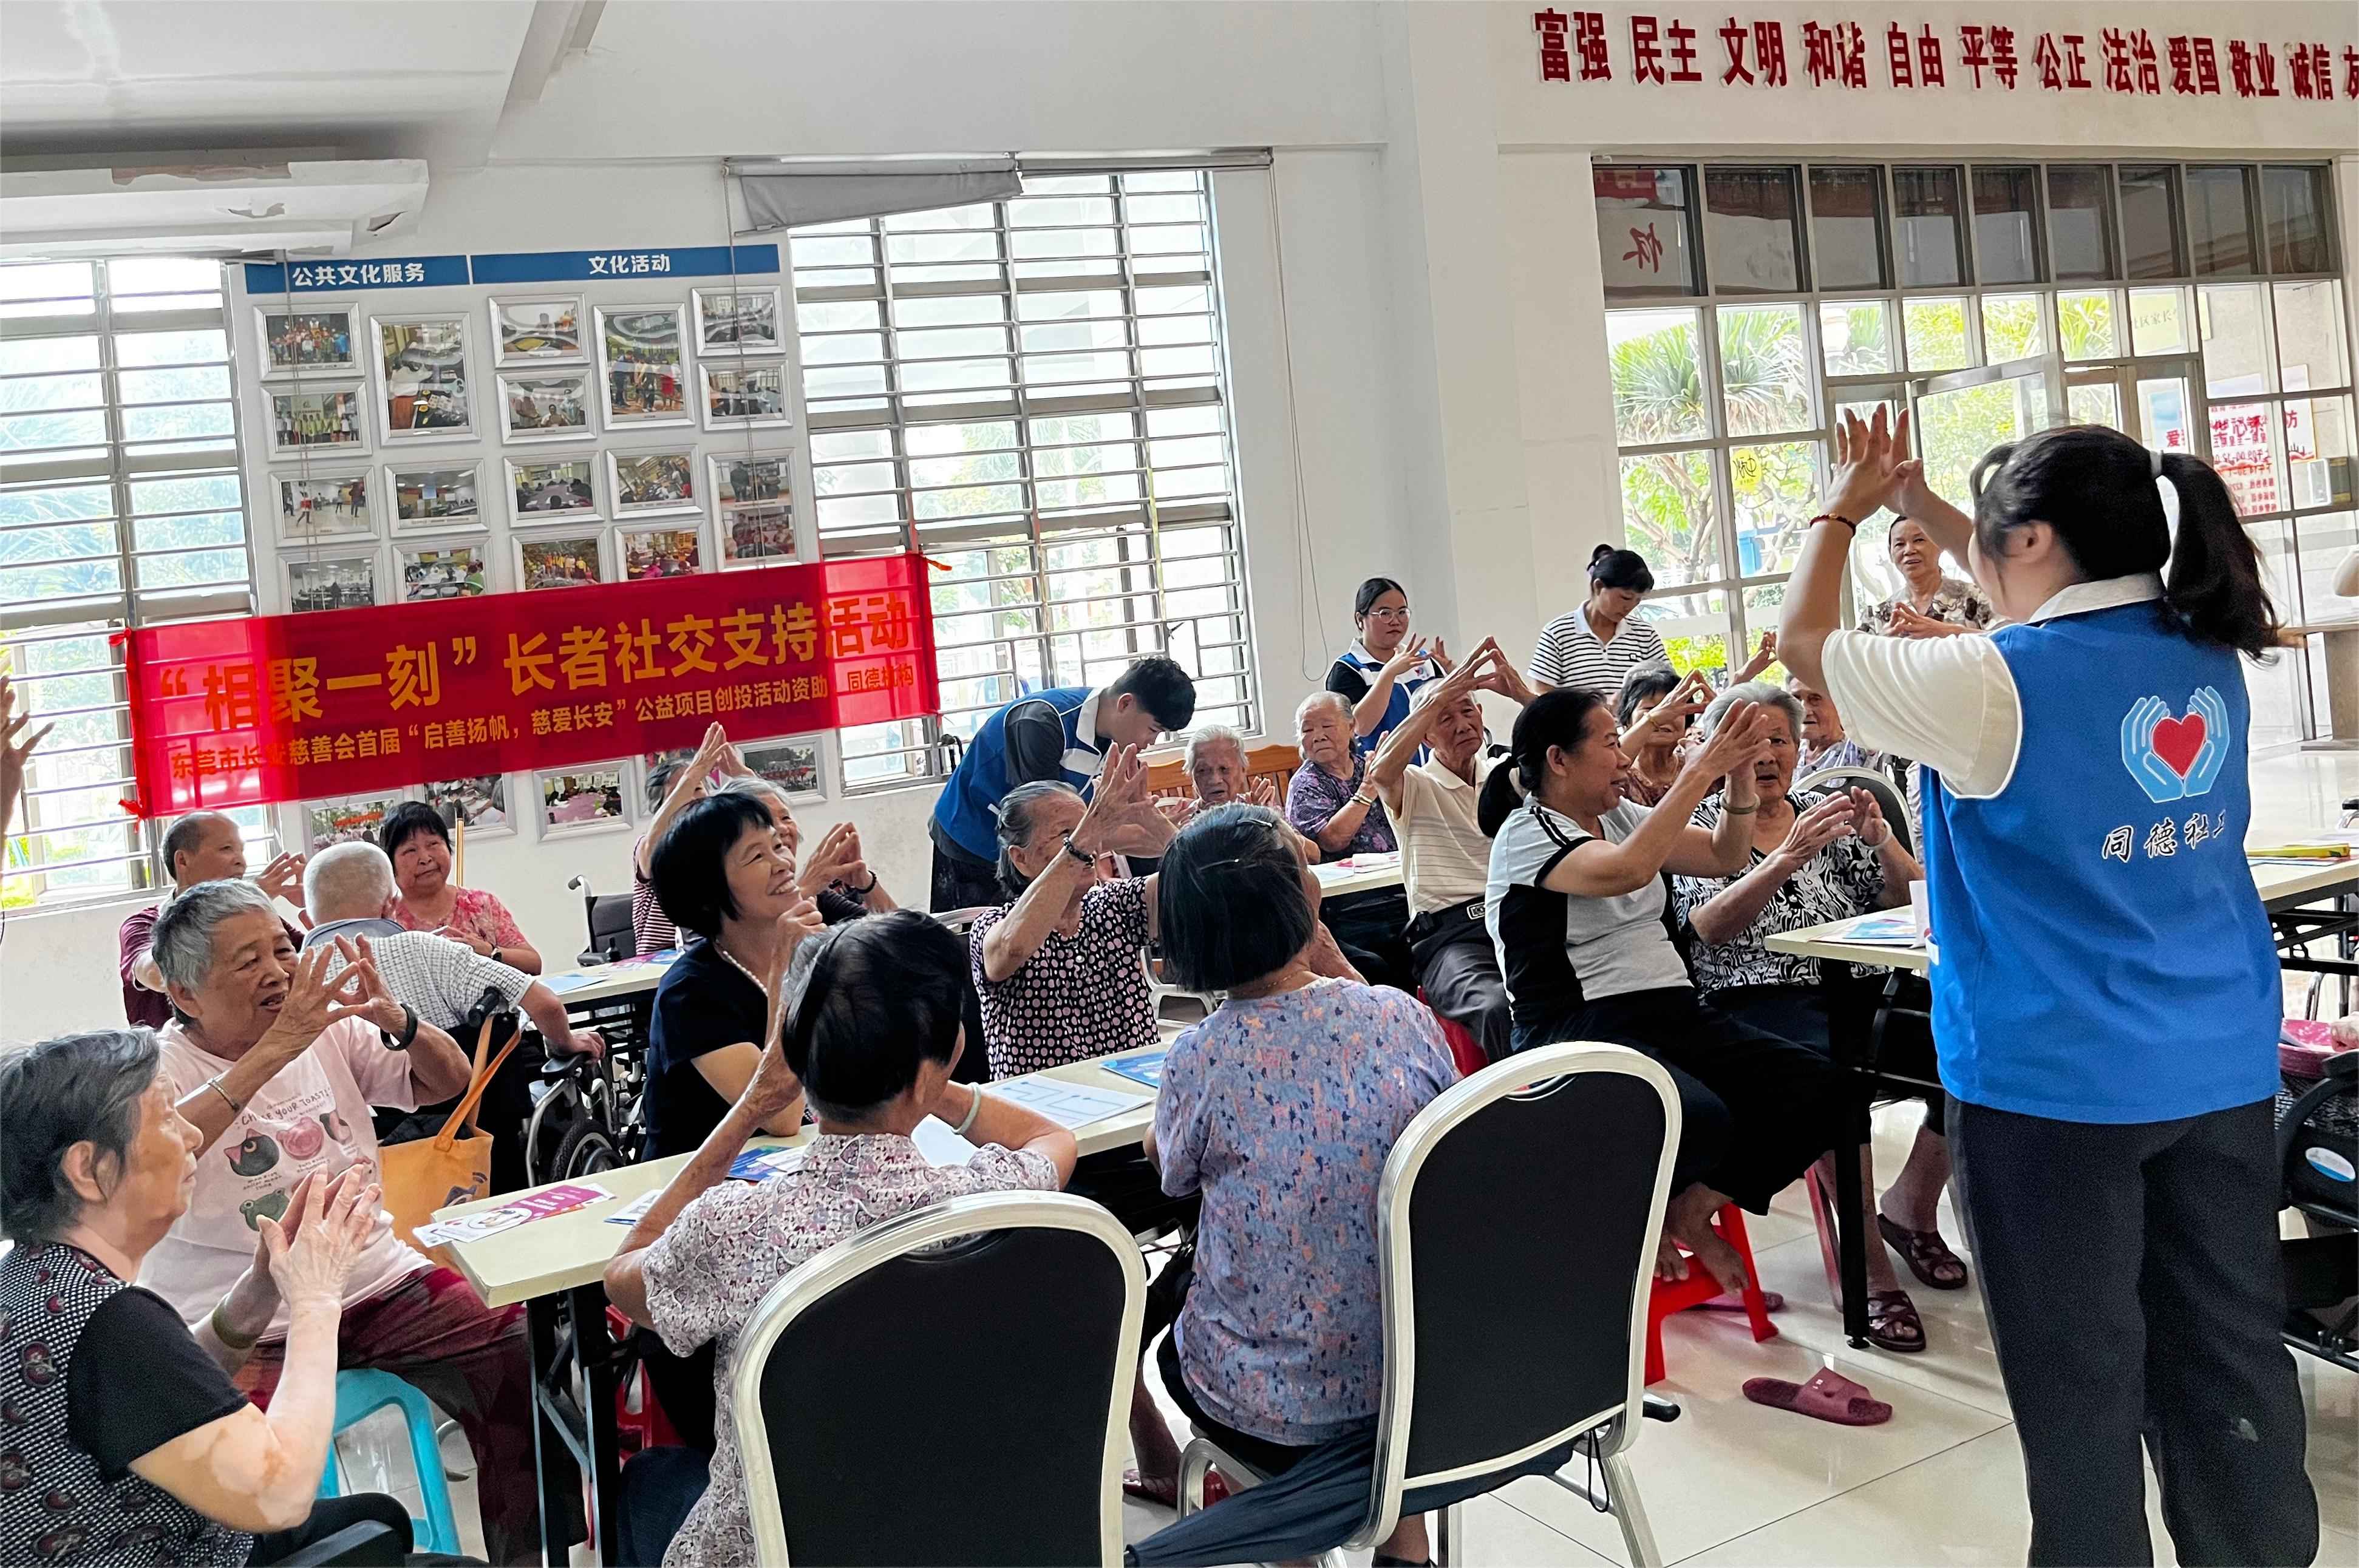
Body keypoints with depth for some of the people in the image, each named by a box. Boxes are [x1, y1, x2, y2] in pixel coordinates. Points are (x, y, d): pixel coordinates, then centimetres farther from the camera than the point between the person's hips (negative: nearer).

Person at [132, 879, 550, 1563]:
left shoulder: (332, 1032, 7)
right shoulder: (160, 1066, -8)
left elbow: (451, 1080, 8)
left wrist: (395, 1020, -13)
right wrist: (276, 1047, -36)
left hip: (376, 1280, 4)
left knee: (523, 1357, -12)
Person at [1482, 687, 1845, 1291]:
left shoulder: (1620, 814, 16)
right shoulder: (1526, 834, -9)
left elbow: (1724, 857, 18)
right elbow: (1626, 870, -26)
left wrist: (1739, 775, 1)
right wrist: (1698, 775, -22)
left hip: (1673, 1012, 8)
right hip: (1582, 1029, -8)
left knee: (1818, 1088, -13)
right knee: (1700, 1120, -36)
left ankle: (1693, 1206, 4)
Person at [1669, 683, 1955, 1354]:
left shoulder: (1826, 817, 18)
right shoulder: (1702, 823, 6)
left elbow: (1911, 905, 13)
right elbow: (1708, 927, -12)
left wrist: (1881, 840, -7)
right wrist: (1789, 857, -24)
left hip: (1855, 993, 5)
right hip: (1758, 1003, -4)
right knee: (1833, 1071, -36)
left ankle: (1910, 1205, 4)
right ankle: (1868, 1261, -22)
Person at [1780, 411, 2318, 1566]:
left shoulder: (1998, 684, -18)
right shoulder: (2207, 650, 3)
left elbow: (1805, 644, -5)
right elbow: (2052, 597, 22)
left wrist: (1842, 508, 11)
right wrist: (1918, 503, 22)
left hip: (2055, 1080, -7)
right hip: (2223, 1067, 7)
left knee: (2078, 1374, 7)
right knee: (2230, 1350, 16)